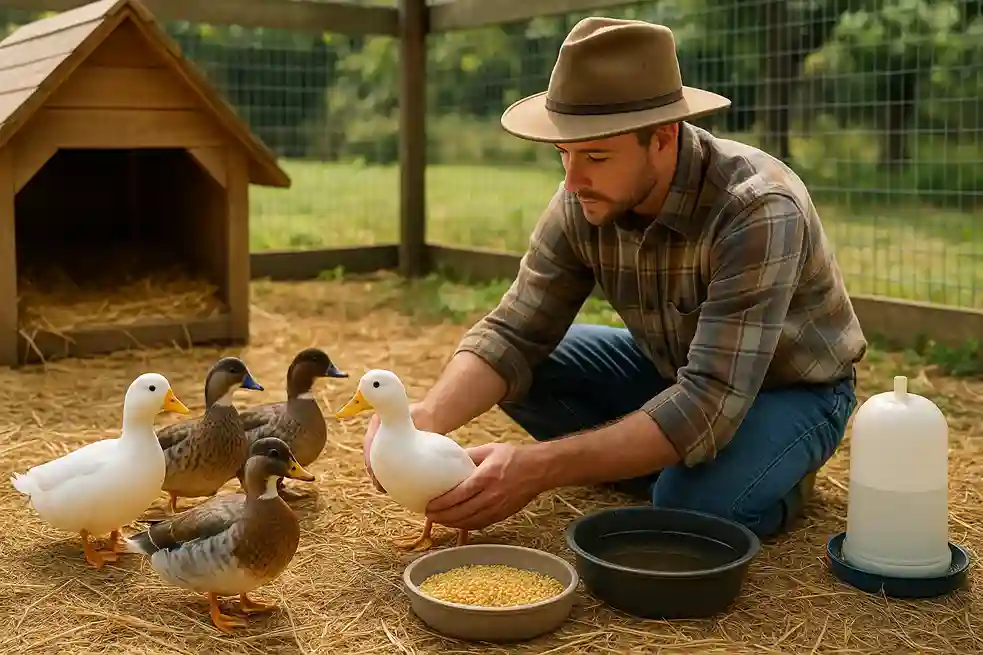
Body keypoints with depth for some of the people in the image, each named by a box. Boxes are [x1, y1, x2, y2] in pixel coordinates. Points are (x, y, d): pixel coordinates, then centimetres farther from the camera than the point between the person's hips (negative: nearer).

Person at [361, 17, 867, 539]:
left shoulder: (758, 211, -35)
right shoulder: (583, 201, -17)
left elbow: (710, 404, -41)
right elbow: (514, 334, -15)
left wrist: (541, 467, -47)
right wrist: (429, 416, -36)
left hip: (790, 390, -5)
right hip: (676, 370, 5)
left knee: (690, 508, -33)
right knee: (523, 370, -12)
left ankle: (775, 476, 1)